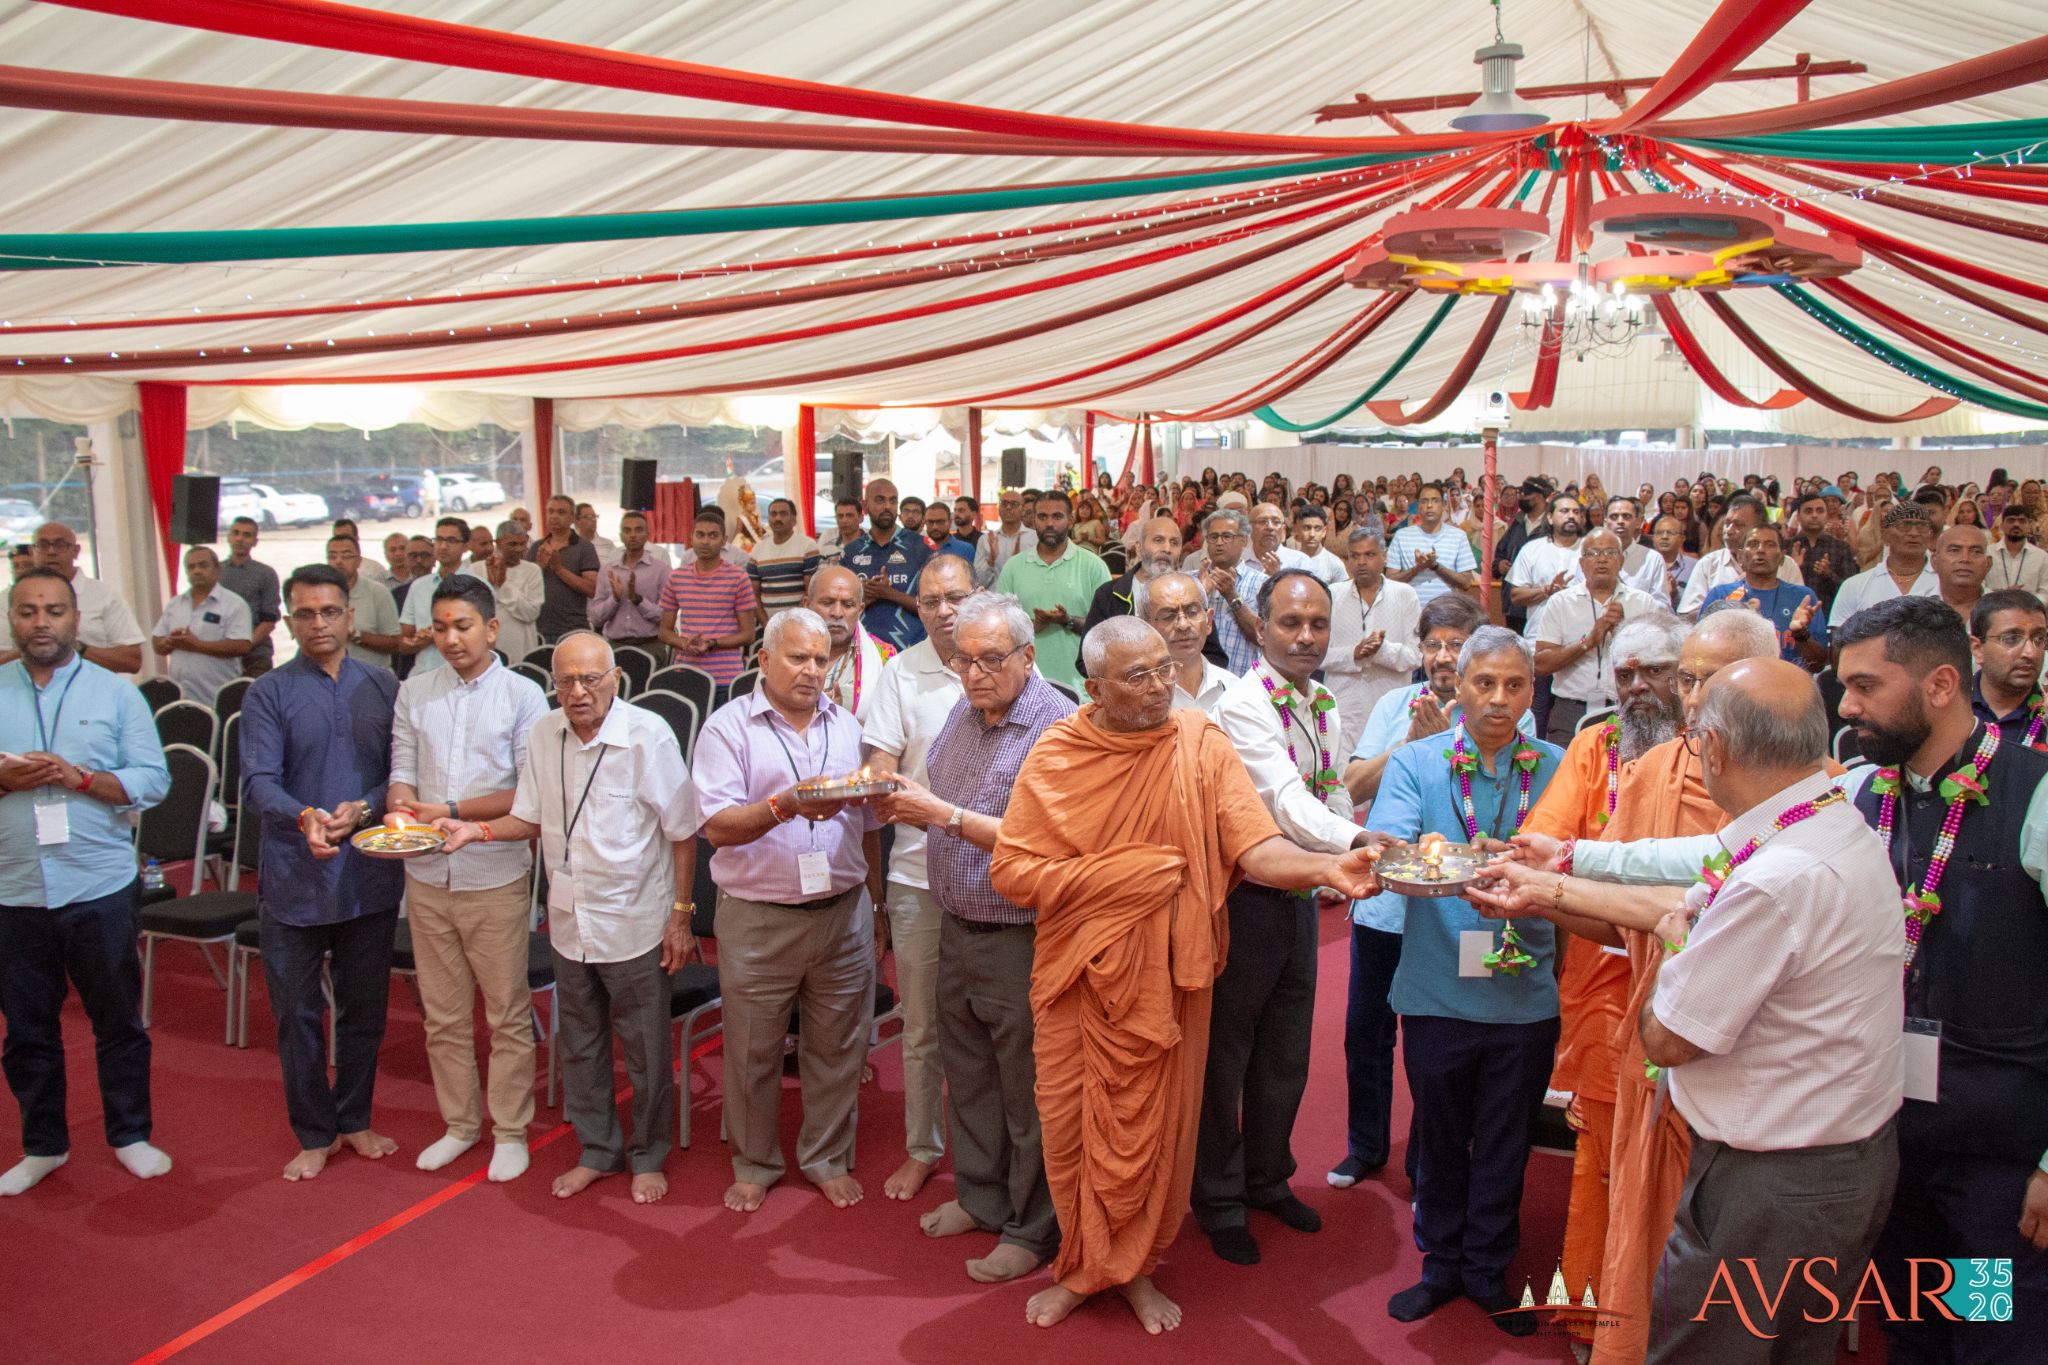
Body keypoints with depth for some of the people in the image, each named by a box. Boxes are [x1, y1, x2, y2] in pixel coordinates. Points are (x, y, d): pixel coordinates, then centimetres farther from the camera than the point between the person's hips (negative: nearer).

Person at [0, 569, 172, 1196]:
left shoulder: (115, 692, 2)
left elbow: (153, 780, -4)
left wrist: (81, 778, -18)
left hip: (100, 885, -1)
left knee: (119, 1020, 9)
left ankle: (129, 1133, 24)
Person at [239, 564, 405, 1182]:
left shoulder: (383, 686, 5)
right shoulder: (268, 693, -2)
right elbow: (258, 784, -12)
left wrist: (362, 810, -18)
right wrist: (304, 818, -31)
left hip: (370, 876, 2)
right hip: (294, 878, -2)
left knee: (365, 1006, 14)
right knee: (296, 1011, 8)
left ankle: (354, 1119, 31)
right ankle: (314, 1133, 24)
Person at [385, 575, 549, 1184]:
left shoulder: (522, 695, -4)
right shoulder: (414, 693, 8)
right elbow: (402, 772, 4)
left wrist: (450, 811, -18)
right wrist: (401, 809, -18)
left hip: (494, 876, -4)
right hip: (427, 876, 4)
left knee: (507, 1013, 4)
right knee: (442, 1013, 14)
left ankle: (511, 1130, 19)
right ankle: (460, 1123, 30)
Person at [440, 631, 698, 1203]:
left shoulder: (648, 736, -16)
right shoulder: (543, 735, -1)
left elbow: (683, 831, -11)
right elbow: (531, 819, 10)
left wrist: (681, 915, -11)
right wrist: (478, 830, -9)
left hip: (634, 924, -5)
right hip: (569, 921, 5)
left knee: (646, 1049, 8)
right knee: (579, 1045, 17)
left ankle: (649, 1157, 28)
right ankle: (599, 1151, 36)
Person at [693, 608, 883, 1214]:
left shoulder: (848, 727, 10)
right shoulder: (729, 727, -3)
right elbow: (719, 825, -13)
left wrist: (876, 907, 15)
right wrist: (785, 806, -29)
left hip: (844, 913, 3)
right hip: (757, 920, -3)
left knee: (837, 1048, 11)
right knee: (752, 1051, 9)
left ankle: (828, 1159, 30)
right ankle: (754, 1165, 29)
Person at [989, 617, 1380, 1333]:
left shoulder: (1201, 745, -6)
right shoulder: (1054, 755, -6)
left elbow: (1254, 846, -14)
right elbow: (1010, 869, -8)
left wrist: (1325, 867, -33)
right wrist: (1107, 878, -16)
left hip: (1163, 978, 0)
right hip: (1075, 977, 1)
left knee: (1152, 1131, 11)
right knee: (1069, 1128, 12)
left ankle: (1132, 1267, 35)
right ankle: (1080, 1267, 36)